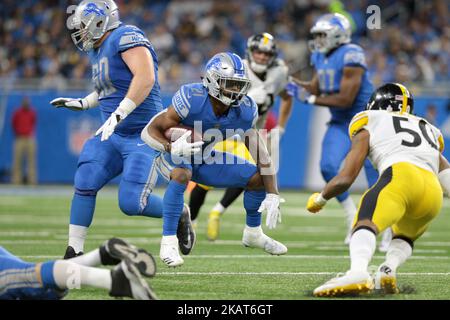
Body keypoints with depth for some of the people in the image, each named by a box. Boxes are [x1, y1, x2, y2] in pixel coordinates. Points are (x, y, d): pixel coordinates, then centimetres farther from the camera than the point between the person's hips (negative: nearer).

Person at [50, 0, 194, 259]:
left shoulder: (126, 37, -15)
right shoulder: (99, 51, 14)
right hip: (114, 136, 8)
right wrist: (82, 103, 22)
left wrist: (117, 115, -32)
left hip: (143, 137, -8)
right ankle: (74, 252, -5)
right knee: (85, 184, -11)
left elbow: (145, 77, -29)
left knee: (132, 203, -13)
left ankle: (180, 214, 15)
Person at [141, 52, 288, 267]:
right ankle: (168, 243, -32)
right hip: (174, 156, -5)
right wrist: (172, 148, -50)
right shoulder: (192, 100, -34)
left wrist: (272, 196, -14)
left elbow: (261, 154, -9)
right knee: (181, 174, -39)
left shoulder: (244, 111, -18)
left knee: (256, 178, -2)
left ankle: (253, 234, 25)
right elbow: (149, 131, -30)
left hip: (205, 159, 5)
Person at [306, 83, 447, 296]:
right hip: (433, 193, 5)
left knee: (365, 225, -22)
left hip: (400, 176, -5)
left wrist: (319, 199, 34)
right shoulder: (427, 129, 39)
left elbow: (345, 179, 18)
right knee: (403, 237, 28)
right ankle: (389, 269, -6)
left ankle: (358, 272, -55)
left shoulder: (368, 128, 24)